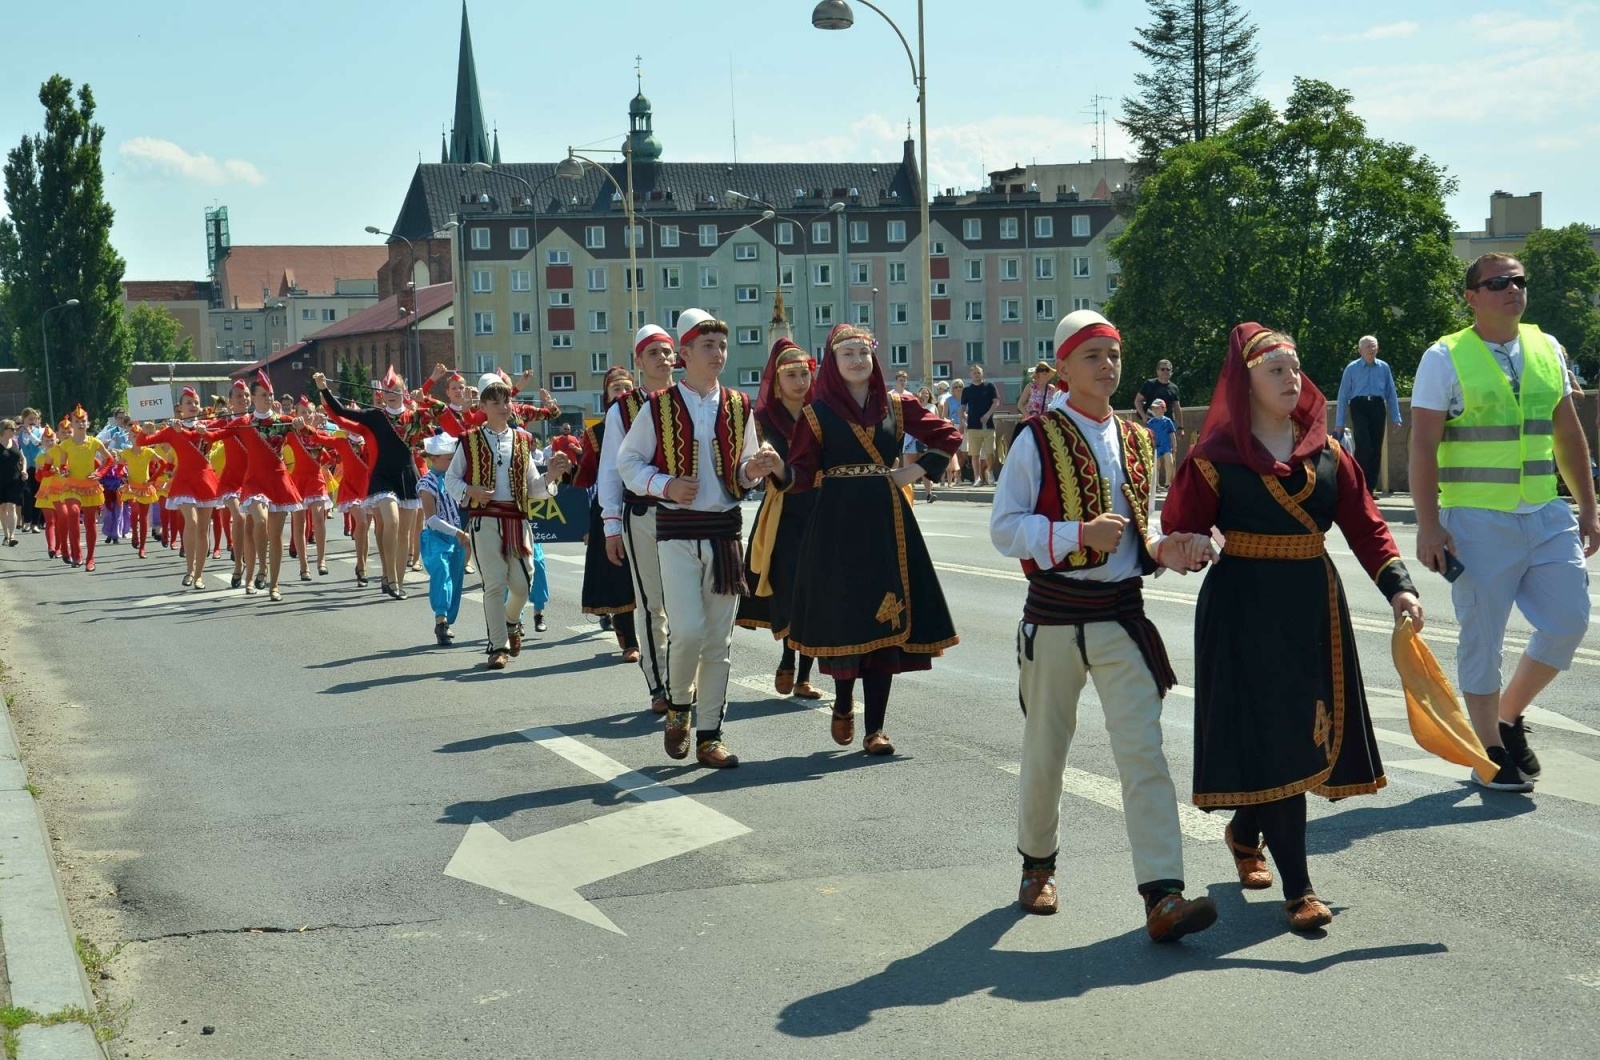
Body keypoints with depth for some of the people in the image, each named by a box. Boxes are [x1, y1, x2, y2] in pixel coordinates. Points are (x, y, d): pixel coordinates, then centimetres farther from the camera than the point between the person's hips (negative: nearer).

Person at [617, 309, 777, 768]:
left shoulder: (738, 407, 8)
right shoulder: (659, 408, -3)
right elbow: (627, 461, 4)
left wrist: (754, 469, -5)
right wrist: (665, 485, -12)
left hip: (726, 530, 4)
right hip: (677, 530, -4)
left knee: (719, 640, 5)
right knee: (687, 631, -15)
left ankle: (709, 735, 13)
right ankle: (678, 704, 14)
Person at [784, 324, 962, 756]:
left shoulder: (895, 407, 8)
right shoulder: (818, 412, 0)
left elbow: (947, 436, 14)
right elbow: (803, 473, -6)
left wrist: (914, 472, 3)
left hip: (886, 520, 2)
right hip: (837, 522, -2)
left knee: (886, 619, -2)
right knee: (843, 617, -6)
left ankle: (875, 728, 1)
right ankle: (843, 705, 21)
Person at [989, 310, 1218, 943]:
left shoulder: (1137, 443, 9)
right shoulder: (1038, 440, -5)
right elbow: (1003, 528, -10)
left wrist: (1165, 549, -2)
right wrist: (1079, 533, -22)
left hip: (1123, 617, 3)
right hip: (1054, 615, -3)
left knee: (1143, 752, -9)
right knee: (1045, 751, 11)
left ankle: (1162, 897, -14)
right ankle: (1037, 863, 35)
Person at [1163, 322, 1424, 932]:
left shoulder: (1325, 452, 8)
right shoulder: (1217, 457, -5)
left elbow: (1364, 524, 4)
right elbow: (1178, 528, -4)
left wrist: (1397, 584, -9)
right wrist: (1189, 547, -27)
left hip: (1315, 605, 5)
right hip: (1245, 608, -5)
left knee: (1307, 733, 10)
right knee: (1272, 739, -7)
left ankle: (1244, 832, 37)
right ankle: (1297, 887, -2)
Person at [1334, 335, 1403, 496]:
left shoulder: (1384, 368, 11)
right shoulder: (1352, 368, 5)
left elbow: (1392, 393, 12)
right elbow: (1343, 395, 5)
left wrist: (1395, 417, 6)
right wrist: (1339, 422, 2)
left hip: (1378, 407, 3)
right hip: (1359, 407, -3)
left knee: (1376, 449, 2)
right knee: (1364, 446, -17)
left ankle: (1371, 488, 8)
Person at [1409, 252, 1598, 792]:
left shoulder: (1547, 349, 10)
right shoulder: (1446, 358, -5)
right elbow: (1423, 447, -8)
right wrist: (1429, 525, -14)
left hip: (1548, 515, 5)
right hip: (1478, 520, -5)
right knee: (1482, 637, 2)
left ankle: (1510, 715, 23)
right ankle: (1489, 751, 15)